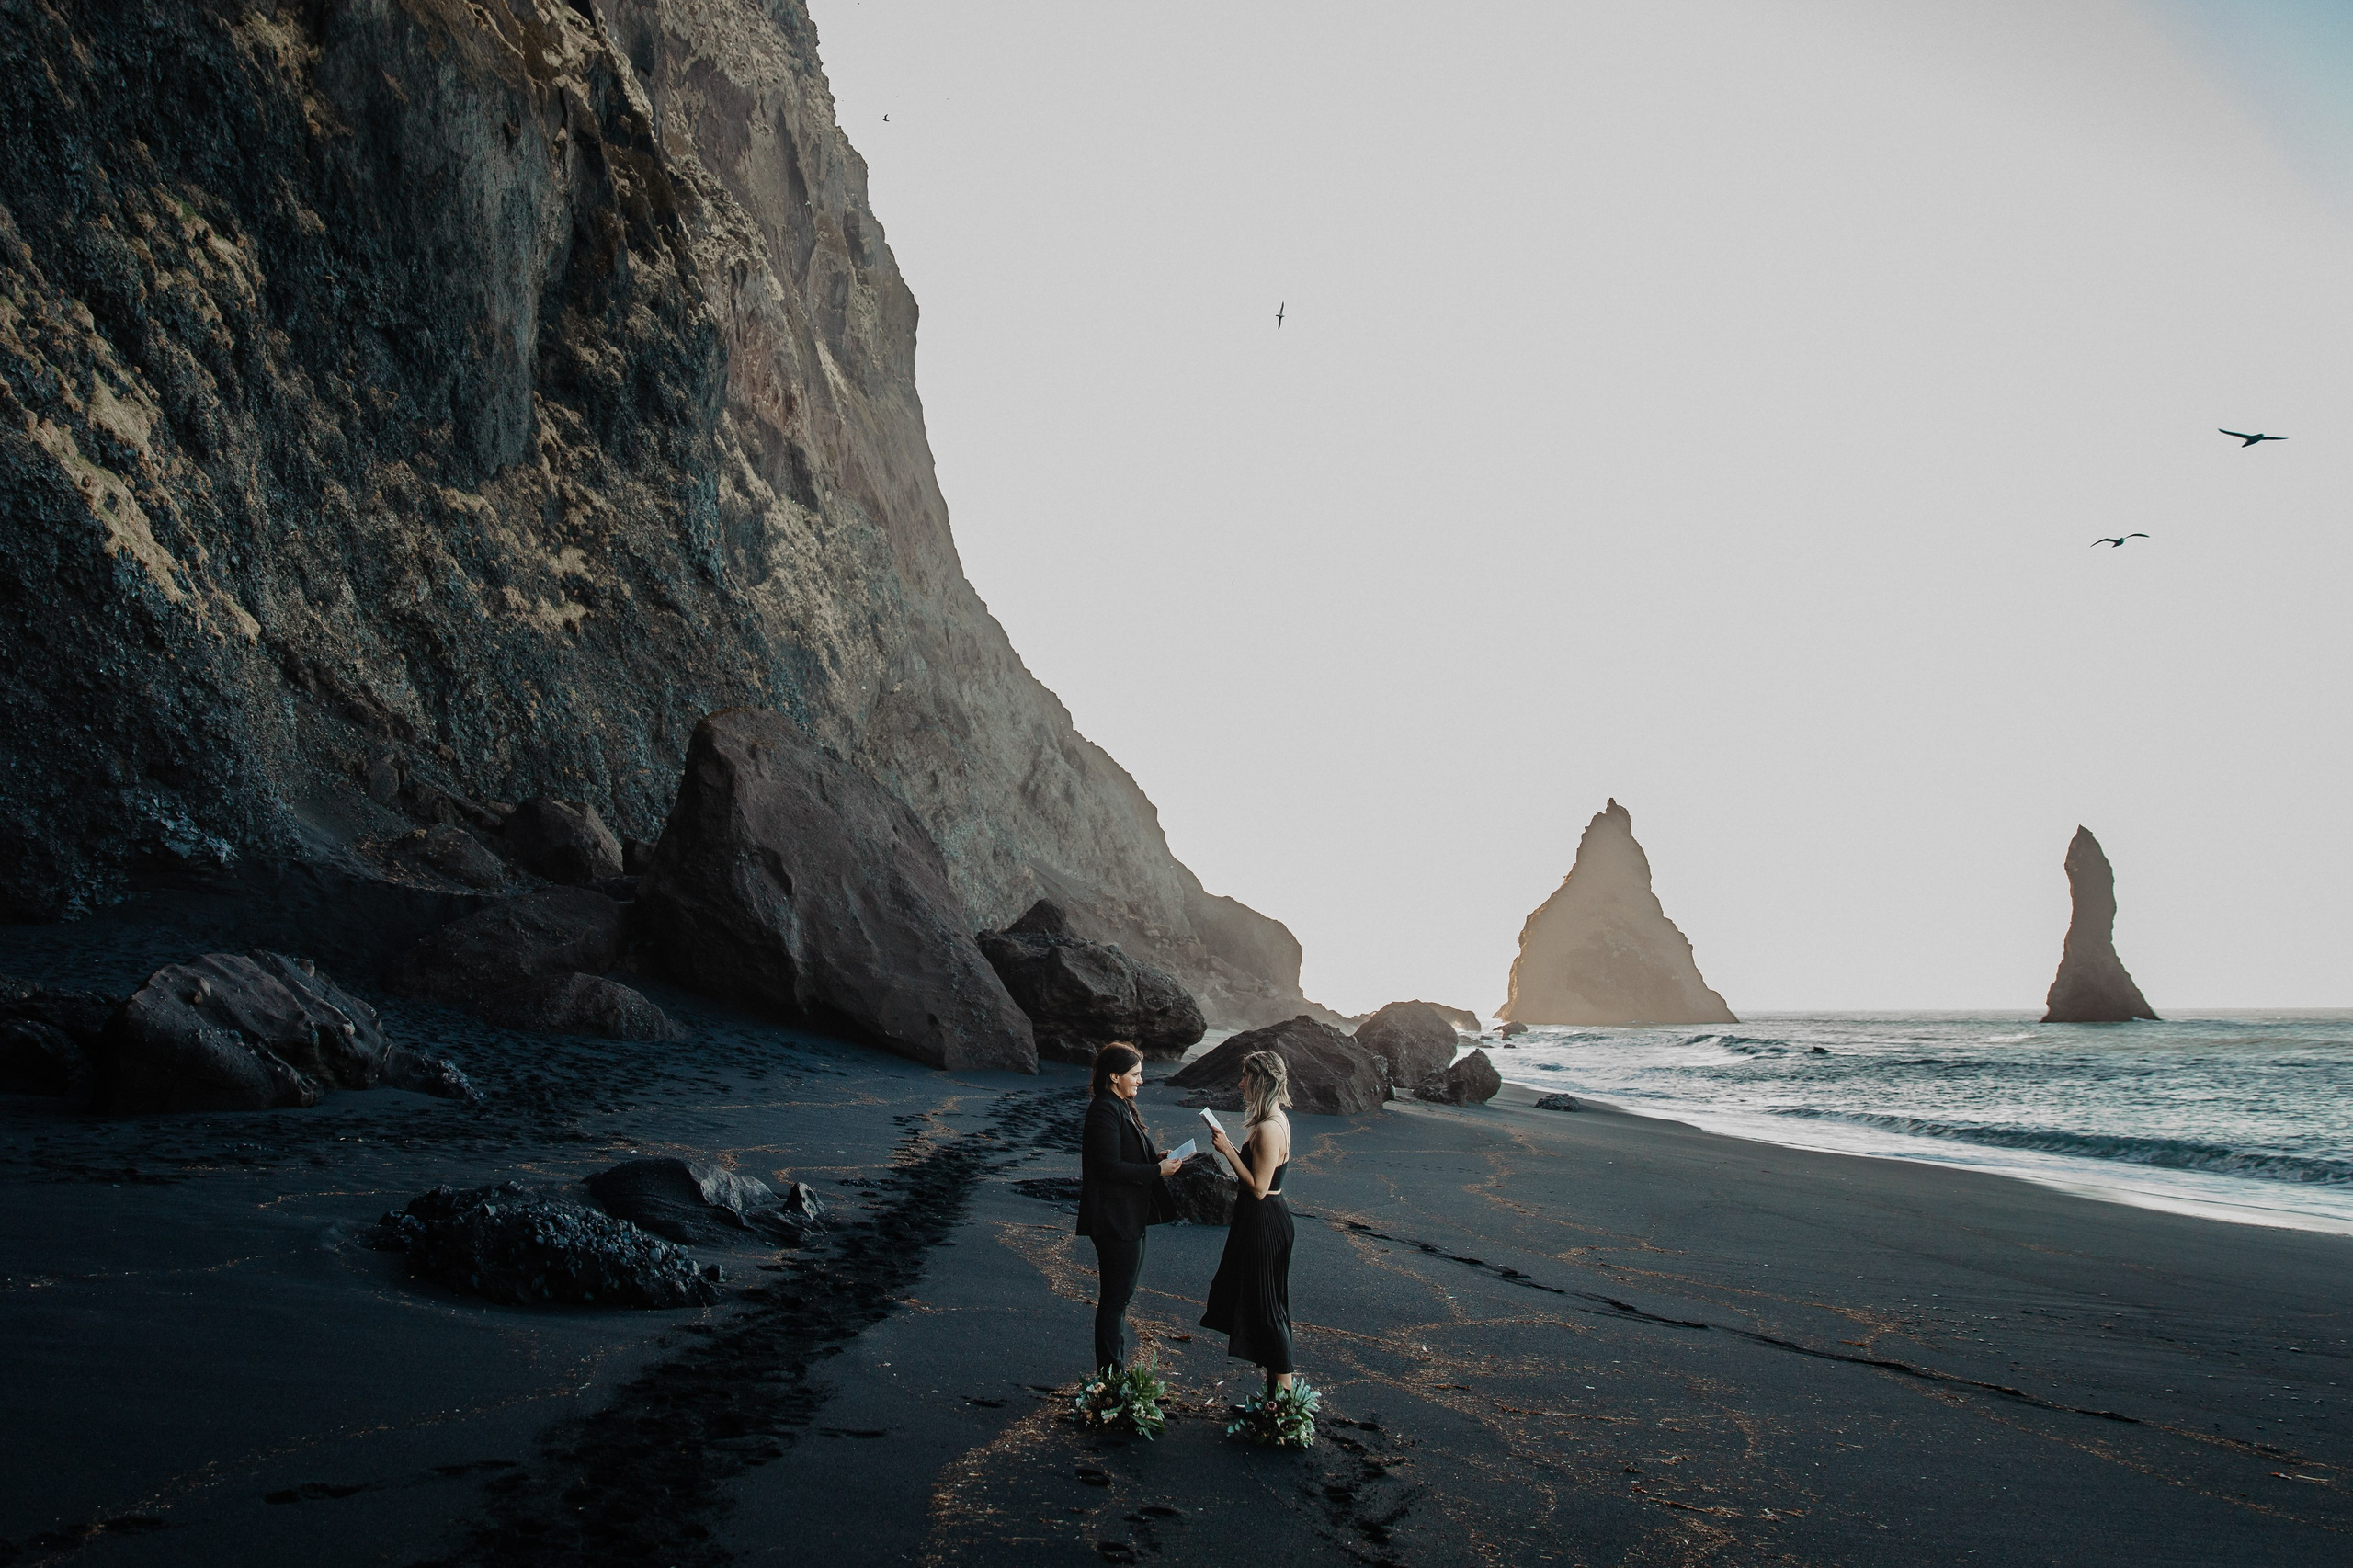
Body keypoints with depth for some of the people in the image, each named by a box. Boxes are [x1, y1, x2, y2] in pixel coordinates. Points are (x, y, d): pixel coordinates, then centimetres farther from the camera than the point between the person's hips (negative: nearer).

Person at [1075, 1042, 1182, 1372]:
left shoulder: (1121, 1108, 14)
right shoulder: (1105, 1111, -18)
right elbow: (1110, 1168, -23)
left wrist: (1155, 1158, 5)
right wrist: (1157, 1170, -18)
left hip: (1128, 1218, 10)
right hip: (1115, 1219, -10)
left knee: (1118, 1295, 17)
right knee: (1115, 1298, -2)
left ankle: (1114, 1369, 26)